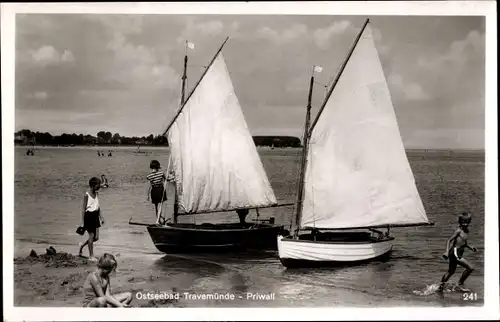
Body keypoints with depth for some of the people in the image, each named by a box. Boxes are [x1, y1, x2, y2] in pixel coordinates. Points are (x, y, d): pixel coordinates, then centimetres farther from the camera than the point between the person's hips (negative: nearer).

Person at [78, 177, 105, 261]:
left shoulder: (96, 194, 8)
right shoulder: (87, 195, -12)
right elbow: (84, 209, -12)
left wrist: (101, 217, 11)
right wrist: (82, 222, -13)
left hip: (95, 216, 7)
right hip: (89, 216, -7)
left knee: (96, 237, 6)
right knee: (91, 236, -2)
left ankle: (82, 246, 29)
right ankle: (91, 256, 10)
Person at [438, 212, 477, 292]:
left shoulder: (466, 231, 12)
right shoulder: (458, 231, -14)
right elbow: (449, 240, -16)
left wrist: (470, 247, 14)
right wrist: (447, 251, -25)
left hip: (458, 253, 10)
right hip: (455, 253, -10)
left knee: (451, 271, 22)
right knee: (470, 268, -11)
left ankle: (440, 287, 34)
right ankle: (460, 283, 3)